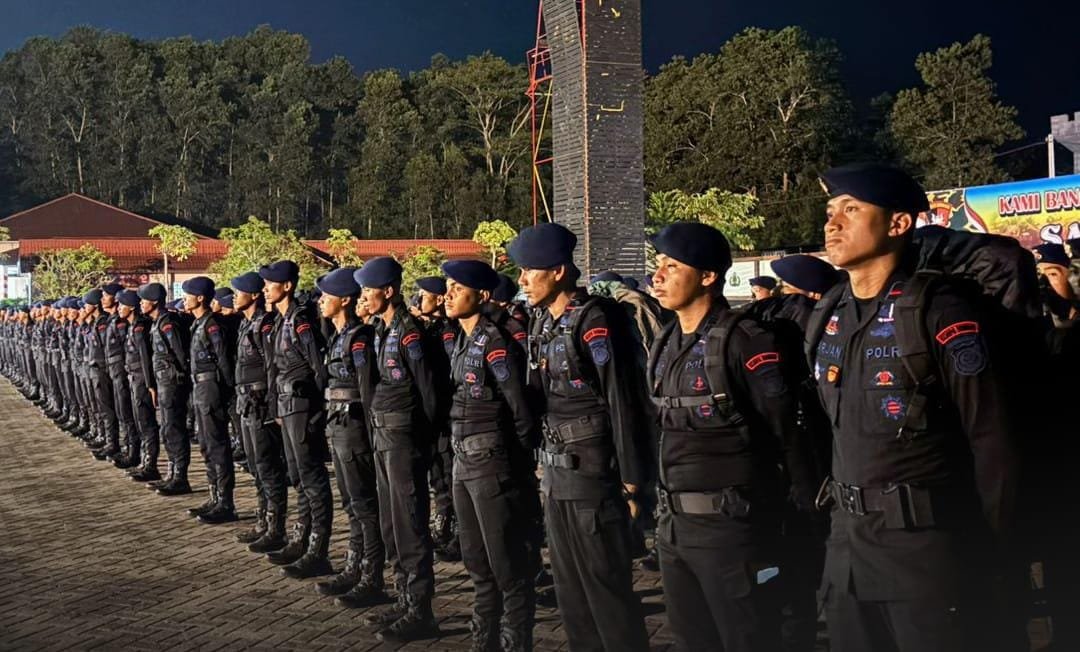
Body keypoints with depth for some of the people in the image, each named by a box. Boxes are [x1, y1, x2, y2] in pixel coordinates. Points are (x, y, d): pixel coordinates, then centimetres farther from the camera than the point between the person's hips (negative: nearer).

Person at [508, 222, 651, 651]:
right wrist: (546, 465, 14)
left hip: (591, 472, -9)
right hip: (557, 472, 9)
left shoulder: (593, 320, -15)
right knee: (570, 589, 16)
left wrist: (632, 475, -17)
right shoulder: (542, 326, 10)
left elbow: (622, 401, -17)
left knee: (607, 587, 0)